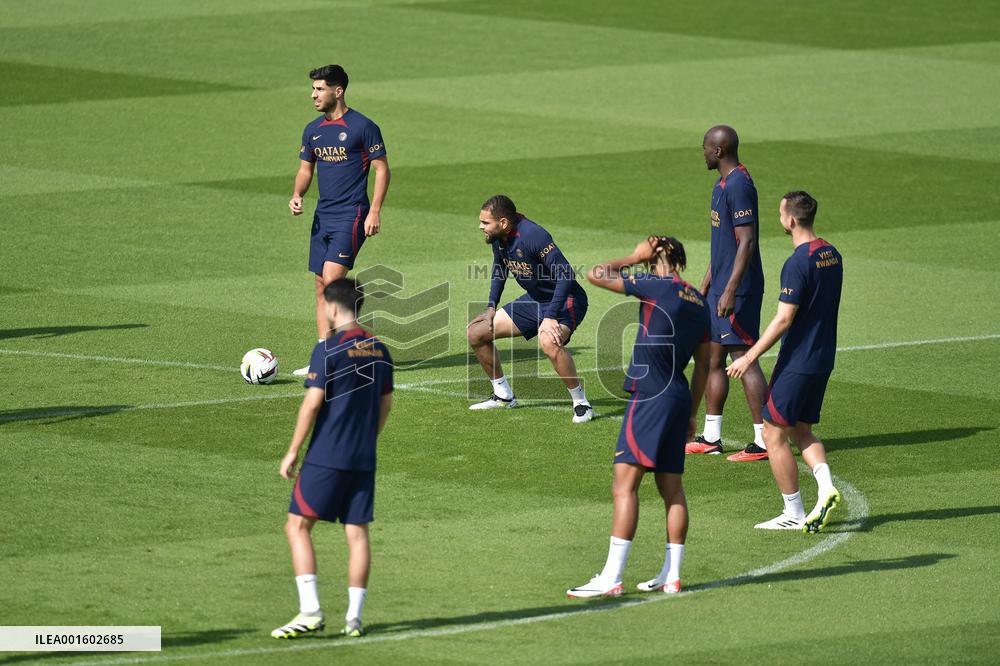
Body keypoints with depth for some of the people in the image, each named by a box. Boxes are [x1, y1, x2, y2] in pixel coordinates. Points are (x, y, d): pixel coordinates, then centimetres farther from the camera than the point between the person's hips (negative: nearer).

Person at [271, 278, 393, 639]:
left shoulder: (329, 349, -12)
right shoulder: (378, 349, 9)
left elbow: (312, 403, -14)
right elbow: (385, 404, 16)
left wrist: (293, 452, -8)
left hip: (326, 456, -6)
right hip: (364, 460, 6)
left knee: (298, 526, 1)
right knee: (357, 532, 8)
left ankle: (310, 611, -8)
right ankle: (354, 618, 7)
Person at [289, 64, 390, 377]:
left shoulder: (363, 127, -8)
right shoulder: (313, 130, 11)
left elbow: (382, 169, -6)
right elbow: (306, 169, 20)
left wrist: (374, 211, -14)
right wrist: (297, 195, 0)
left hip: (351, 216, -7)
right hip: (323, 216, 7)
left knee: (332, 280, -17)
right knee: (321, 287, 6)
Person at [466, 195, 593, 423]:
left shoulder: (532, 236, -29)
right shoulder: (498, 238, -3)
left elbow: (566, 275, -30)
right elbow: (499, 269, 19)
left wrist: (551, 317, -34)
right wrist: (491, 307, 10)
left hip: (565, 301, -9)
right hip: (535, 300, 9)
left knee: (548, 341, -39)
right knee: (476, 332, 6)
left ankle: (581, 404, -22)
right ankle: (503, 396, 22)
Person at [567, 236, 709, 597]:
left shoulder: (655, 286, -9)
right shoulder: (700, 303, 14)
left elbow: (595, 275, -4)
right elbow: (703, 366, 19)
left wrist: (634, 257, 8)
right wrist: (691, 415, 25)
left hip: (650, 397, -8)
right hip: (680, 398, 8)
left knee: (625, 483, -10)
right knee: (672, 487, 13)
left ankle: (610, 578, -16)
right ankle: (671, 575, 15)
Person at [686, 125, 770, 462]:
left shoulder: (738, 186, -18)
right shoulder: (722, 184, 14)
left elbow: (747, 241, -23)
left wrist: (730, 291, -25)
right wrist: (707, 281, 26)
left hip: (737, 291, -11)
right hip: (721, 287, 11)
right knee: (713, 357, 14)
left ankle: (764, 441, -6)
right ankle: (710, 437, 21)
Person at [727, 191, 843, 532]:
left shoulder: (798, 263, -19)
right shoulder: (832, 255, 7)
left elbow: (784, 319, -22)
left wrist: (749, 357, -18)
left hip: (796, 361, -9)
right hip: (823, 359, 9)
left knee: (774, 433, 2)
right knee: (800, 430, 19)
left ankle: (794, 513, 4)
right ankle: (826, 488, -3)